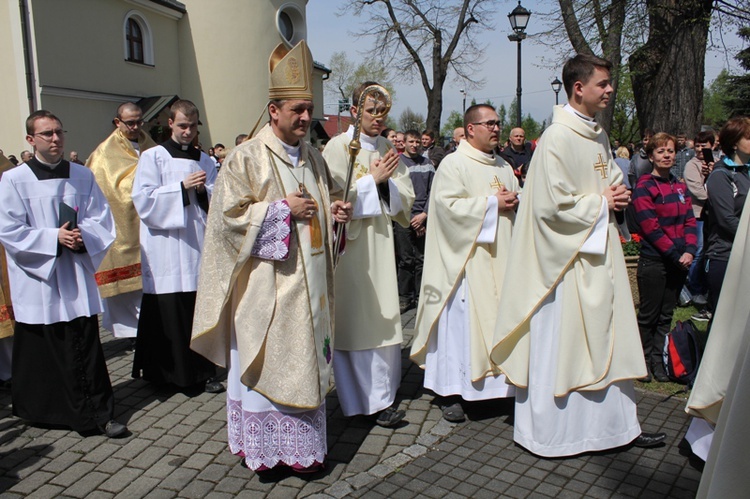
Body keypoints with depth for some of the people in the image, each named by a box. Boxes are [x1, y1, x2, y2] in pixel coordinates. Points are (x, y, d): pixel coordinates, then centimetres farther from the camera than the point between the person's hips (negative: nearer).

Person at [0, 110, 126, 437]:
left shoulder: (83, 176, 6)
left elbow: (102, 220, 6)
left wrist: (84, 236, -13)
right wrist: (54, 237, -16)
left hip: (77, 276, 2)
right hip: (36, 279, -1)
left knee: (86, 347, 1)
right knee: (41, 350, 9)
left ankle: (100, 412, 8)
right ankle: (39, 409, 30)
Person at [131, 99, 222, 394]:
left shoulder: (204, 160, 16)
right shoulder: (153, 157, 4)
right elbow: (143, 199, -7)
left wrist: (203, 190, -9)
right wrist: (183, 186, -13)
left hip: (198, 244, 3)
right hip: (166, 248, -3)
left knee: (201, 308, 2)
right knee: (168, 312, -2)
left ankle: (202, 371, 12)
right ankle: (167, 373, 11)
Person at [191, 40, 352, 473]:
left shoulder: (313, 156, 11)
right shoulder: (247, 158, -9)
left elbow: (327, 197, 23)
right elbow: (228, 216, -13)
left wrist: (337, 210, 1)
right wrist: (282, 209, -18)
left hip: (310, 284, 6)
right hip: (267, 286, -6)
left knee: (306, 360, 13)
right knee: (266, 363, 3)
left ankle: (303, 444, 27)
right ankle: (264, 447, 20)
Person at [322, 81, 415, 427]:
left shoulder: (388, 150, 12)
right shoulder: (338, 147, -4)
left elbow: (406, 198, 8)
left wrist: (386, 181, -10)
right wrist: (372, 179, -12)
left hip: (381, 243, 5)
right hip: (349, 243, -5)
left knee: (384, 318, 8)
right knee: (356, 319, -1)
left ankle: (381, 391, 22)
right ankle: (373, 399, 11)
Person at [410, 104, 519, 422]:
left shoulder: (504, 167, 19)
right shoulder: (453, 164, -4)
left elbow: (514, 204, 23)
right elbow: (448, 204, -16)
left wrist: (513, 202, -1)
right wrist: (492, 202, -13)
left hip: (500, 258, 7)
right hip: (466, 258, -7)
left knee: (499, 317, 7)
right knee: (461, 320, -4)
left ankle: (497, 383, 19)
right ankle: (451, 390, 5)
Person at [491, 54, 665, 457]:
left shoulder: (598, 135, 12)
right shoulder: (557, 138, -16)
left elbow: (613, 175, 27)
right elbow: (553, 205, -23)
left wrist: (618, 193, 5)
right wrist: (600, 203, -10)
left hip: (599, 253, 9)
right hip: (567, 257, -9)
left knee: (607, 340, 15)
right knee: (558, 345, 2)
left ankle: (615, 423, 29)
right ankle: (548, 431, 19)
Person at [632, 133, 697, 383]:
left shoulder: (680, 186, 12)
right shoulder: (644, 187, -8)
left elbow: (689, 221, 8)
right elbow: (651, 227, -15)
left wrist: (689, 250, -7)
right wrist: (674, 254, -16)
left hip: (679, 262, 6)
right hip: (654, 261, -6)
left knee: (666, 315, 12)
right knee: (649, 315, 3)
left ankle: (659, 360, 23)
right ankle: (643, 360, 17)